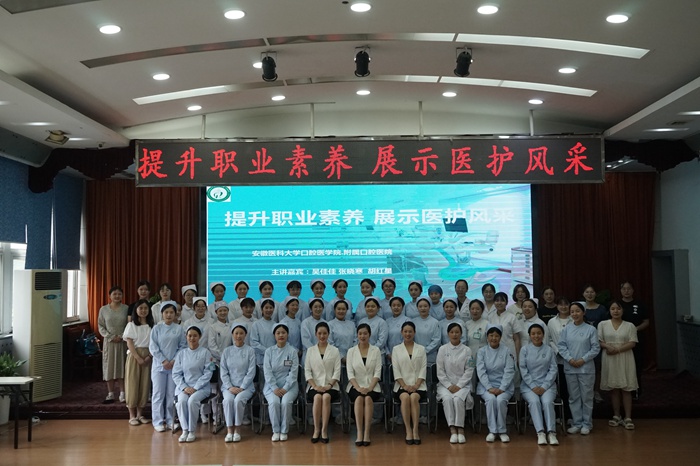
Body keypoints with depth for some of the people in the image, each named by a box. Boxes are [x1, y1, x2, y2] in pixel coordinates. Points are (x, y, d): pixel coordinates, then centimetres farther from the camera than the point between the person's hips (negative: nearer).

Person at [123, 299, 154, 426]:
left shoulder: (151, 326, 8)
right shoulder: (131, 325, 1)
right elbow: (129, 344, -6)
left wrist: (149, 356, -11)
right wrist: (138, 358, -15)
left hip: (147, 357, 3)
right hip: (134, 356, -3)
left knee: (145, 384, 3)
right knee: (132, 383, -3)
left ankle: (140, 414, 12)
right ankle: (132, 415, 2)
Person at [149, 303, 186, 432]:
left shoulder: (179, 329, 4)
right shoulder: (156, 328, 3)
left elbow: (183, 346, 3)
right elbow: (153, 347, -2)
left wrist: (174, 361, -9)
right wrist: (163, 361, -9)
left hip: (174, 365, 1)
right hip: (159, 365, -1)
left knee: (172, 394, 4)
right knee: (158, 394, -1)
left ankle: (170, 420, 13)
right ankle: (158, 422, 5)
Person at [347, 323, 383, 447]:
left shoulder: (376, 350, 5)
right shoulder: (351, 351, 5)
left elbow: (377, 372, -1)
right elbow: (350, 373, -1)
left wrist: (369, 388, -15)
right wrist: (359, 388, -16)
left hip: (372, 386, 0)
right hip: (356, 386, 0)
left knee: (368, 398, -34)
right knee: (359, 398, -34)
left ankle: (366, 434, -35)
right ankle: (359, 434, -35)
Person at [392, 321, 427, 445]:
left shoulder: (421, 349, 14)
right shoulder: (396, 349, 12)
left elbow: (423, 369, 5)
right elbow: (396, 371, 4)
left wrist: (416, 385, -10)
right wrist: (404, 385, -11)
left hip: (418, 385, 0)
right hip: (402, 385, 0)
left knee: (414, 397, -33)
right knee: (405, 397, -33)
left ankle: (415, 430, -32)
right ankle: (408, 431, -30)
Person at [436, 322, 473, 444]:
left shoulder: (467, 350, 4)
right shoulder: (442, 349, 5)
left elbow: (469, 371, 0)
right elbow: (440, 371, 2)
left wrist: (459, 386, -11)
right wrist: (449, 386, -9)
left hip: (462, 384, 0)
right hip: (446, 384, 1)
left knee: (458, 398, -32)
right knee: (447, 398, -31)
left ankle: (460, 429, -28)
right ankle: (452, 430, -31)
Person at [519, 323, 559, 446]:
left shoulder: (549, 350, 9)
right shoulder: (525, 349, 7)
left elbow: (553, 370, 4)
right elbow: (523, 370, 1)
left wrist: (544, 386, -9)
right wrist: (533, 386, -9)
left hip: (547, 384, 1)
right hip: (529, 385, 0)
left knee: (547, 402, -29)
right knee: (534, 401, -29)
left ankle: (551, 432, -31)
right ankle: (540, 433, -34)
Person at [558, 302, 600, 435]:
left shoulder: (590, 329, -3)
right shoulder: (566, 329, 5)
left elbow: (595, 348, -4)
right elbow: (561, 346, 3)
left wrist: (583, 360, -12)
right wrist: (570, 359, -10)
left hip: (586, 368, -3)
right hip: (570, 368, 3)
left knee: (586, 397, 3)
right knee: (574, 397, 9)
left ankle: (587, 424, 13)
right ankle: (576, 423, 17)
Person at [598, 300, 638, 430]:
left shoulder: (629, 326, 3)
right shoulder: (603, 324, 6)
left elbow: (632, 343, -5)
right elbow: (599, 341, 2)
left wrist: (618, 349, -17)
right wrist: (607, 346, -18)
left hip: (625, 359, -1)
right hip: (609, 359, 1)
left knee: (626, 389, -1)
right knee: (613, 388, 6)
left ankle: (628, 418, 1)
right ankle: (616, 416, 17)